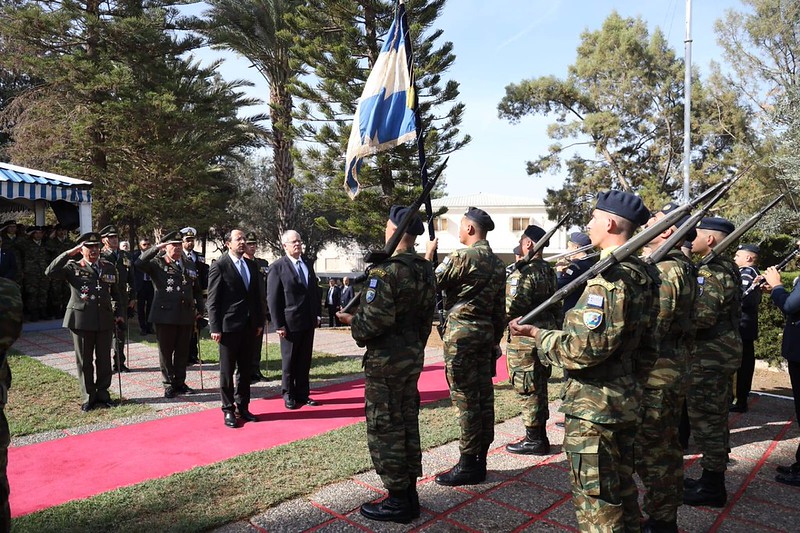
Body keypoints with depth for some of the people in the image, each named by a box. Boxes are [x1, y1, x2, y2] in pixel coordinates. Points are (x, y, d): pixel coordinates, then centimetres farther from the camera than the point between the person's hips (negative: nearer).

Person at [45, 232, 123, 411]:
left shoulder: (109, 267, 10)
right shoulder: (73, 267, 1)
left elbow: (116, 293, 18)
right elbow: (50, 272, -16)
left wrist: (118, 312, 10)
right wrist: (69, 253, -16)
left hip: (105, 320, 2)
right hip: (81, 320, -2)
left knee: (104, 360, 9)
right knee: (84, 362, 7)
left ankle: (102, 395, 22)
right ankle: (88, 398, 19)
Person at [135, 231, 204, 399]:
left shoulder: (190, 264, 12)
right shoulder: (157, 264, -1)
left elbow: (197, 289, 17)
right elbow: (139, 263, -22)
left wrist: (200, 309, 13)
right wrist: (156, 248, -21)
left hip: (186, 315, 4)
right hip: (165, 315, -4)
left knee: (183, 351, 11)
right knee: (166, 351, 6)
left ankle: (180, 382, 24)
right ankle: (168, 385, 17)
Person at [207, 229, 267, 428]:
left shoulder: (252, 265, 11)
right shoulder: (219, 266, -6)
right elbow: (213, 299, -8)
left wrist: (260, 322, 10)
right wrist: (215, 328, -12)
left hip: (250, 326, 6)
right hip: (229, 326, -6)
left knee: (246, 369, 12)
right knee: (227, 370, 5)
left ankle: (243, 406, 23)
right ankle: (228, 410, 15)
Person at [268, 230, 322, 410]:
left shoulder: (308, 265, 11)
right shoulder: (277, 267, -7)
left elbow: (315, 291, 17)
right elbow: (273, 298, -9)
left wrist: (317, 314, 8)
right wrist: (278, 324, -13)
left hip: (308, 322, 5)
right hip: (290, 323, -5)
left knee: (305, 361, 12)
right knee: (289, 361, 8)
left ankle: (302, 395, 22)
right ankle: (288, 395, 21)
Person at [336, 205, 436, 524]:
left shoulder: (385, 271, -20)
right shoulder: (426, 270, 6)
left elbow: (374, 322, -24)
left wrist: (351, 321, -5)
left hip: (386, 360, -8)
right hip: (414, 355, 9)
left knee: (384, 429, 3)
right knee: (408, 424, 16)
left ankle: (398, 501, 13)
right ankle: (409, 492, 28)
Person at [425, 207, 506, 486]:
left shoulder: (462, 257, -14)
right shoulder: (497, 263, 12)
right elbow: (500, 308, 14)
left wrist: (429, 253, 4)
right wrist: (496, 339, 20)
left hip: (461, 333, -8)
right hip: (486, 333, 8)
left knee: (465, 399, -3)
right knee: (484, 395, 11)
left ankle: (468, 465, 5)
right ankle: (480, 460, 21)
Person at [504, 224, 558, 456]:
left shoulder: (524, 272, -18)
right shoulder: (549, 270, 11)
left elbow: (511, 308, -22)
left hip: (526, 337, -9)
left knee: (528, 390, 1)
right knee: (539, 388, 16)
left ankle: (533, 440, 9)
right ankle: (540, 436, 27)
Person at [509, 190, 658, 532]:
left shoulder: (609, 277, -21)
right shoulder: (642, 275, 8)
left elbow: (584, 349, -26)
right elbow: (646, 350, 15)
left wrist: (537, 333, -13)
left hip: (594, 407, -10)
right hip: (626, 401, 10)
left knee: (595, 504, 3)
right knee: (622, 489, 23)